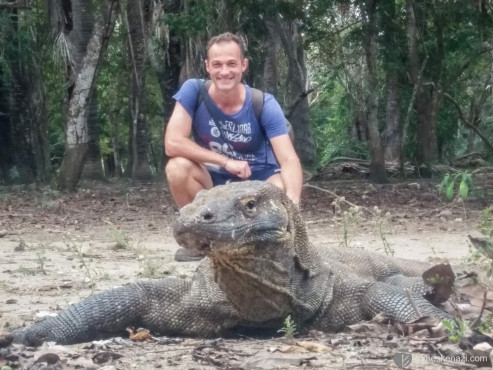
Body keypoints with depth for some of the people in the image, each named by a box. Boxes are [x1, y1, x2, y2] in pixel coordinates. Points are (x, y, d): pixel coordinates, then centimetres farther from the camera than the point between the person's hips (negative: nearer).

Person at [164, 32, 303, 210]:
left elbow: (289, 160, -26)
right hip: (214, 179, 1)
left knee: (285, 191, -33)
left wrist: (292, 203, -46)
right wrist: (226, 162, -27)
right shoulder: (193, 91, -17)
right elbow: (173, 143, -25)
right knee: (178, 167, -29)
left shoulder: (264, 104, -18)